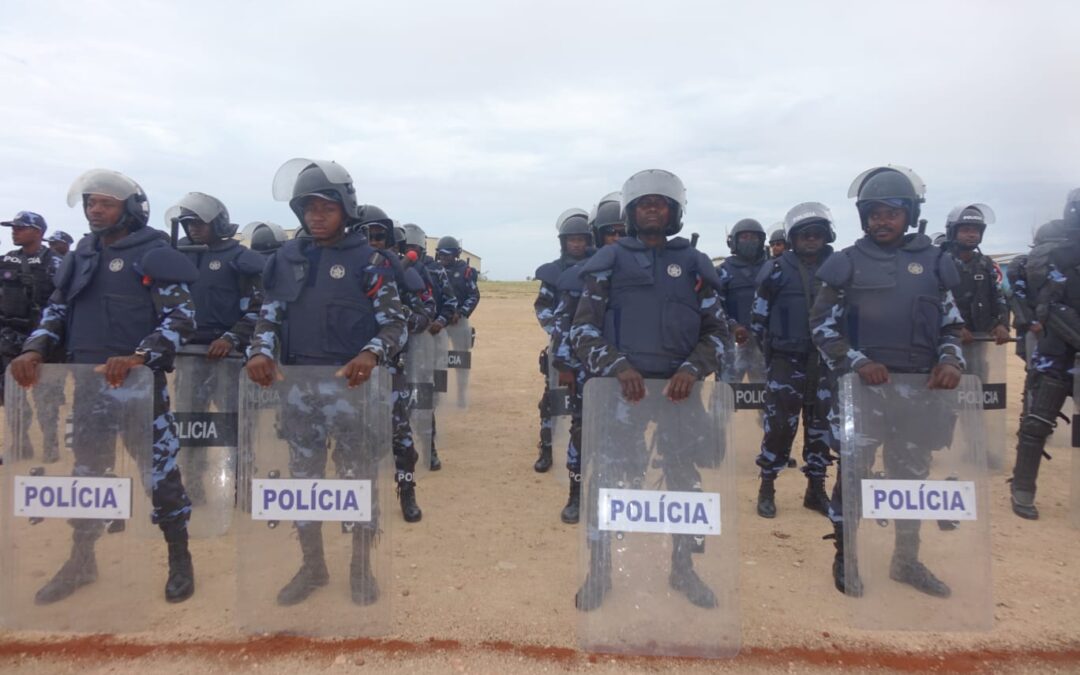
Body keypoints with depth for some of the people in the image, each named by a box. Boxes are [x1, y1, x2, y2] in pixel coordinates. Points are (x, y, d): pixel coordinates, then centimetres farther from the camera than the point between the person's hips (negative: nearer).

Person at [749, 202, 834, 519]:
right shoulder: (777, 270, -3)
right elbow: (758, 316, 1)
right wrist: (770, 347, 6)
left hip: (825, 362, 4)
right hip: (786, 361, -3)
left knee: (821, 426, 9)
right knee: (779, 425, -4)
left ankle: (816, 489, 23)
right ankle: (767, 488, 10)